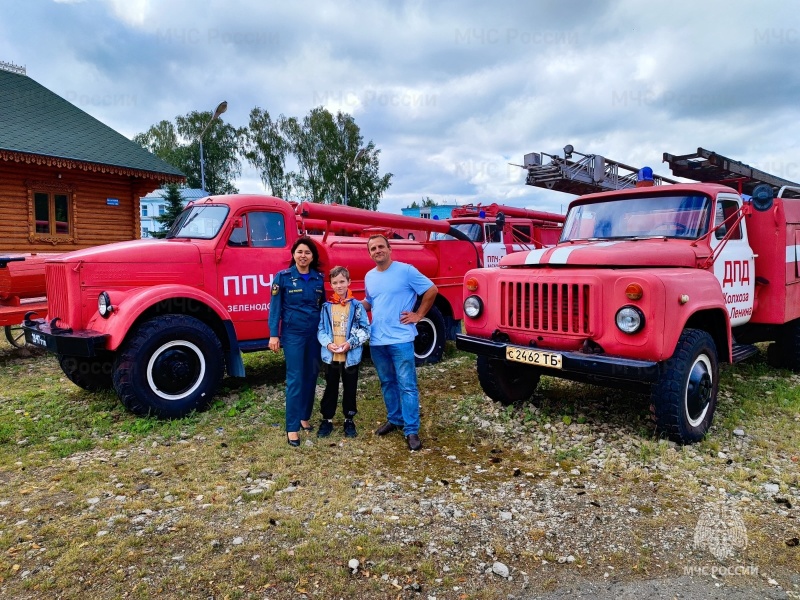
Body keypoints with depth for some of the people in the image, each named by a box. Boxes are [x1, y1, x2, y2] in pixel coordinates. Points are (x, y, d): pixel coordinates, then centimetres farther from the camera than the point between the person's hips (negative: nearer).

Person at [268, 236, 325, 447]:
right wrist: (274, 335, -10)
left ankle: (304, 417, 26)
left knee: (311, 376, 10)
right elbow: (275, 307, -5)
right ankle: (292, 427, 2)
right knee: (295, 378, -5)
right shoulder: (283, 277, -5)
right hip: (293, 333, -4)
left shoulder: (319, 278, 6)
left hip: (315, 333, 4)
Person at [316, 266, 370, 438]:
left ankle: (349, 419, 27)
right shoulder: (327, 307, 1)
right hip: (331, 356, 1)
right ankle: (327, 419, 26)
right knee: (330, 388, 12)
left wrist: (351, 343, -15)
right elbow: (321, 330, 3)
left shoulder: (357, 306, -4)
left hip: (351, 356, -1)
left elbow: (365, 329, -4)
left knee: (350, 388, 11)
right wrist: (328, 344, -14)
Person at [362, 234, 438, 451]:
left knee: (407, 385, -3)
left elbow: (431, 290, -4)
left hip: (400, 339, -6)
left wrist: (418, 315, -5)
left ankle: (411, 430, 3)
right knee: (387, 383, 17)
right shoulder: (369, 277, 11)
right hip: (376, 340, 6)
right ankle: (394, 419, 32)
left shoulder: (406, 270, -8)